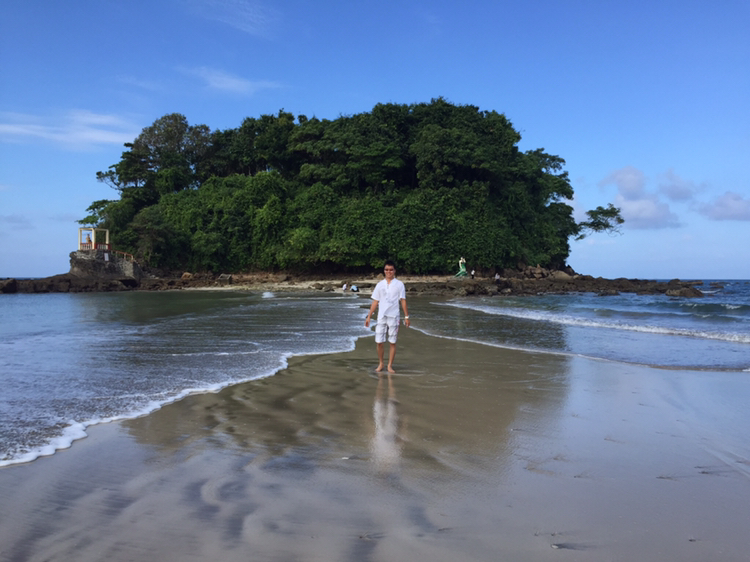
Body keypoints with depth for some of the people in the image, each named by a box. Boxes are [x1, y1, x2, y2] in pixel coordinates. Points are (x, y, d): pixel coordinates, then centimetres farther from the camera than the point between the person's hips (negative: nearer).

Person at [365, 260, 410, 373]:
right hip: (381, 317, 2)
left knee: (392, 342, 3)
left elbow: (403, 301, 1)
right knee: (379, 342, 0)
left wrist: (406, 317, -4)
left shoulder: (399, 284, 2)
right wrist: (369, 316, 7)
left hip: (394, 317, -2)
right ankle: (380, 364, 17)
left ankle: (390, 365, 12)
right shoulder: (380, 285, 8)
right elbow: (375, 302, 11)